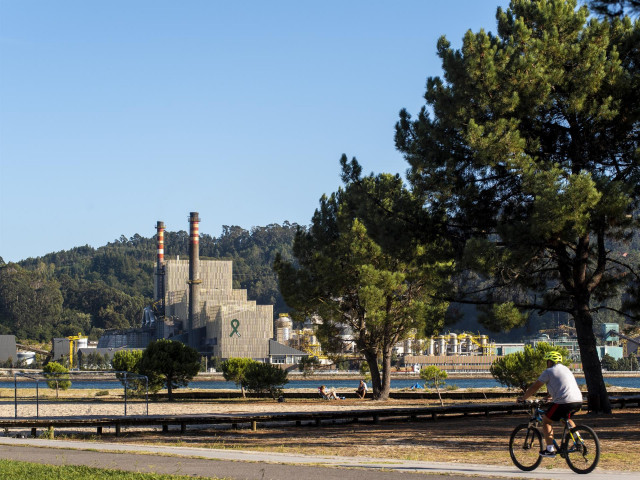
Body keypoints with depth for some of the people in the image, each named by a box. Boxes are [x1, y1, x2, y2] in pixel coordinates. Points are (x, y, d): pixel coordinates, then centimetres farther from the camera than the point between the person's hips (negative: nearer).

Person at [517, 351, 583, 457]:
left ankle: (550, 449, 1)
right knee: (566, 418, 35)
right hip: (578, 401, 8)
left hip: (564, 402, -8)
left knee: (546, 420, 8)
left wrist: (523, 398, 17)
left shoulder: (549, 372, 2)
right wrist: (551, 395, 54)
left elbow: (535, 387, 5)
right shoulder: (566, 369, 26)